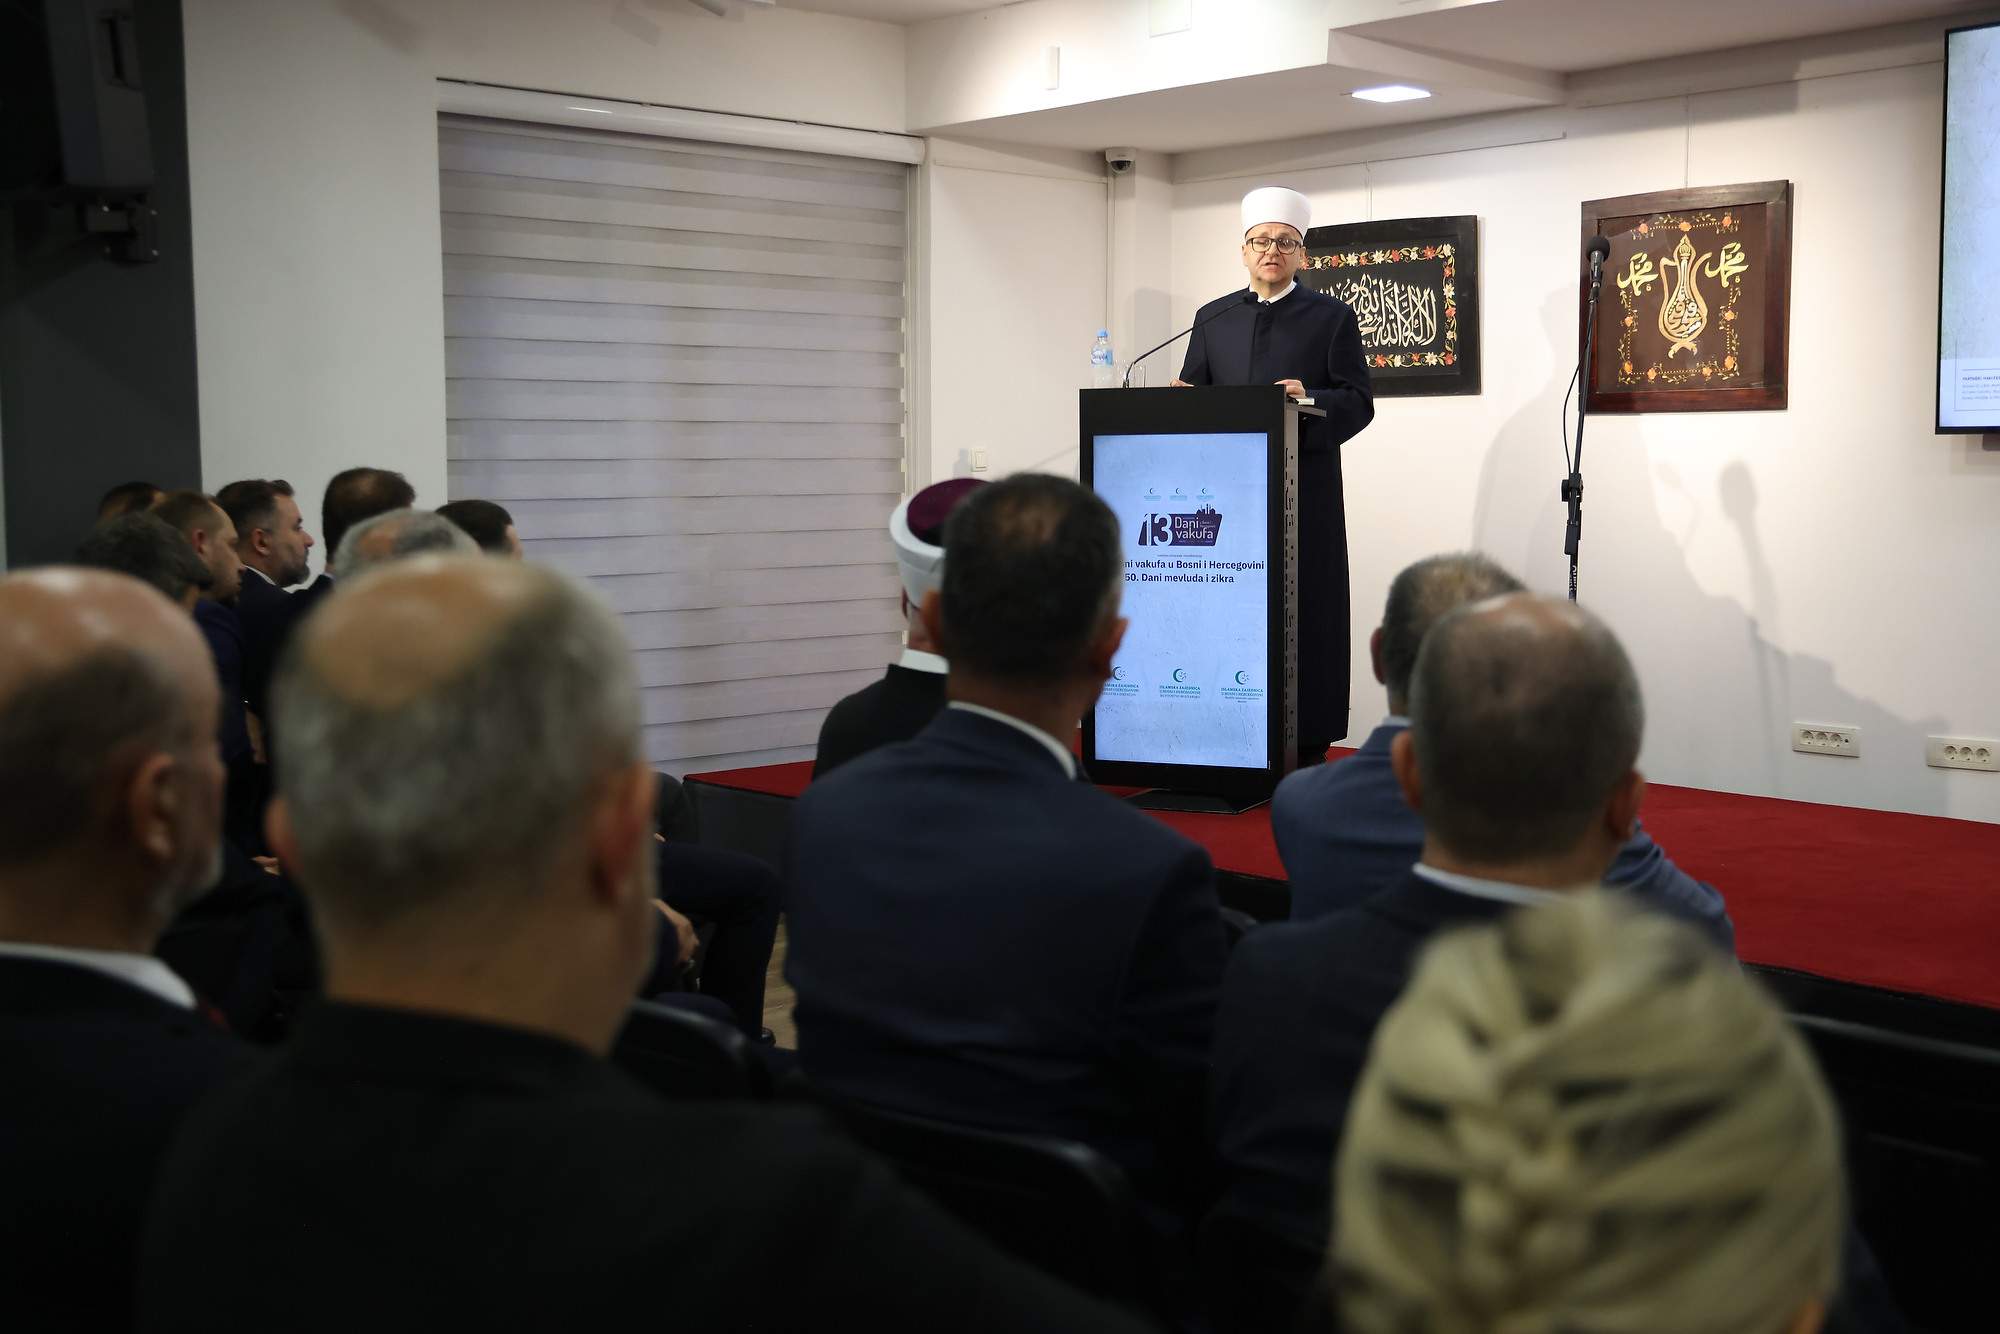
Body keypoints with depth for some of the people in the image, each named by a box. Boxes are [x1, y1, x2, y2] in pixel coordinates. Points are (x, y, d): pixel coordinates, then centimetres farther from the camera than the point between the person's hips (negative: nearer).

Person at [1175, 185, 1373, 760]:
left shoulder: (1332, 317, 6)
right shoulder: (1212, 318, 16)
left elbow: (1358, 403, 0)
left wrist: (1310, 400, -19)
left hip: (1303, 492, -3)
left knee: (1304, 610, -3)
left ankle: (1305, 747, 2)